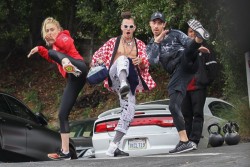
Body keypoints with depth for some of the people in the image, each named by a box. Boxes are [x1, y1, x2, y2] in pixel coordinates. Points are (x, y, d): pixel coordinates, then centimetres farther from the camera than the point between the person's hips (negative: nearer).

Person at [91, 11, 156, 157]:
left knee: (129, 112, -10)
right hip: (115, 77, -3)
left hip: (131, 80, 4)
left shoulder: (140, 44, 15)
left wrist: (140, 61, -16)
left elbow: (146, 65, 7)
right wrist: (96, 68, -4)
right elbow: (98, 56, 15)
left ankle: (113, 147, -6)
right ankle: (123, 85, -69)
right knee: (123, 59, -36)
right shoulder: (113, 42, 11)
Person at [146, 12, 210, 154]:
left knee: (187, 51, -36)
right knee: (174, 106, -10)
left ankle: (200, 37, -68)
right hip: (176, 75, 2)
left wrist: (198, 46, -13)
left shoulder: (175, 34, 21)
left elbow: (189, 44, 8)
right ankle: (184, 142, -8)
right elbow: (153, 60, 6)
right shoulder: (151, 46, 26)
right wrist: (157, 42, 2)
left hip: (187, 63, -2)